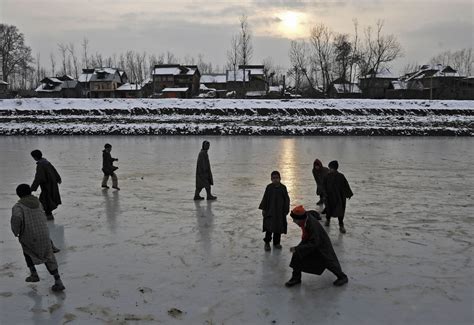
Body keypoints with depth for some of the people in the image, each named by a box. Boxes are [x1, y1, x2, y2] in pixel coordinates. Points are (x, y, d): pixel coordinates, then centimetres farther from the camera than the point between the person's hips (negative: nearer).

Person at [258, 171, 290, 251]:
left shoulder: (283, 188, -3)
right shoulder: (269, 187, -3)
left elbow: (287, 200, 1)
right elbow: (265, 198, 2)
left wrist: (285, 210, -1)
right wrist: (263, 209, 0)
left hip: (280, 211, 1)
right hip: (270, 211, -1)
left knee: (279, 228, 9)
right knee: (269, 227, -4)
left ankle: (276, 242, 25)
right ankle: (267, 243, 10)